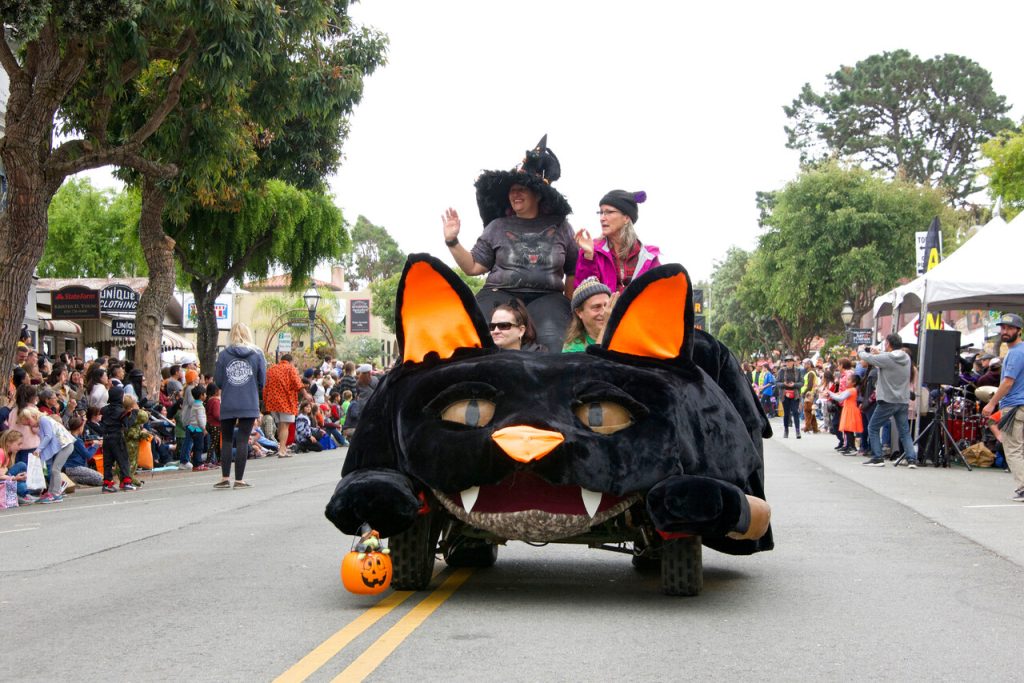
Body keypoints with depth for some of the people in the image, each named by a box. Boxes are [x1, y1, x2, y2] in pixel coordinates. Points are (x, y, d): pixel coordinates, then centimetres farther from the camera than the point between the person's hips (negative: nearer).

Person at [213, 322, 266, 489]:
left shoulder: (224, 354, 0)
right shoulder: (257, 354, 0)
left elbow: (217, 381, 2)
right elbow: (262, 381, 3)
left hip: (227, 405, 1)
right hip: (249, 405, -1)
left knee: (226, 440, 12)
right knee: (242, 441, 2)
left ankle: (225, 478, 9)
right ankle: (239, 479, 3)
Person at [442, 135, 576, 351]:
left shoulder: (560, 227, 13)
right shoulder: (497, 227, 14)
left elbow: (575, 271, 16)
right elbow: (473, 267, 14)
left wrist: (570, 307, 6)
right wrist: (452, 241, 2)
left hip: (547, 298, 0)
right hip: (501, 294, 1)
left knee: (554, 344, -32)